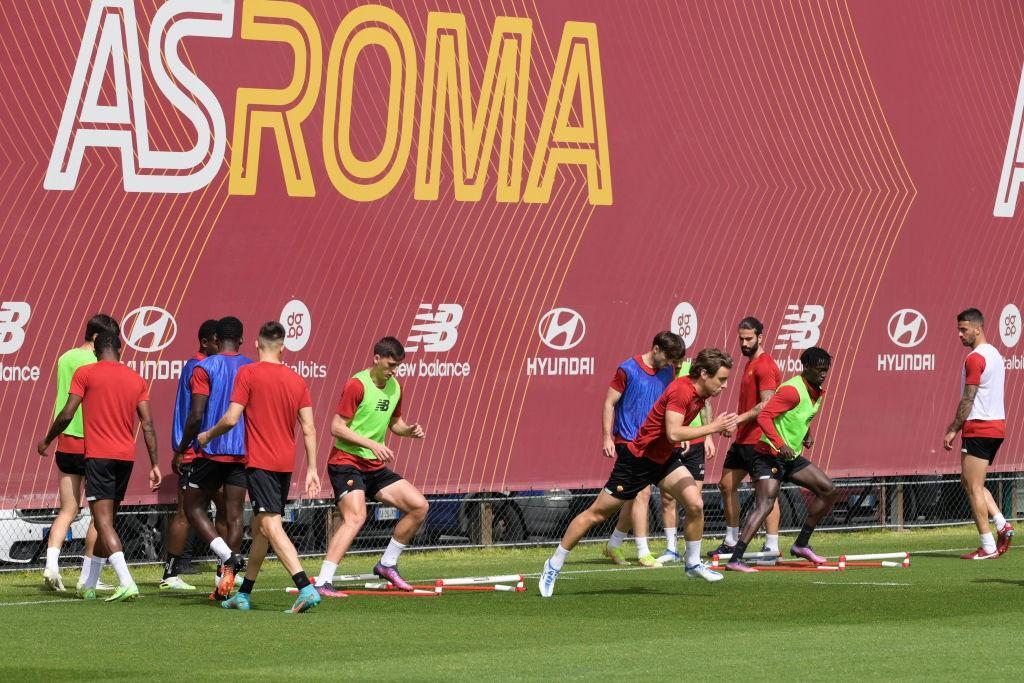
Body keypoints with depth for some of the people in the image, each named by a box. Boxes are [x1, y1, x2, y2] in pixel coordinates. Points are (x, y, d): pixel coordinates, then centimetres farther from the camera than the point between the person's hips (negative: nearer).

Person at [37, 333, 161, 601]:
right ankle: (89, 585, 21)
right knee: (106, 521, 15)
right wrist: (154, 464, 7)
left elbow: (67, 415, -6)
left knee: (104, 522, -10)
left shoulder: (85, 373, -2)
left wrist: (46, 440, 10)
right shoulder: (136, 379, 11)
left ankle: (127, 583, -26)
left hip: (98, 455, -5)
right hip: (127, 456, 5)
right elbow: (147, 424, 6)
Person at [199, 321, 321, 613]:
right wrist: (311, 469, 9)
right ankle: (244, 594, 26)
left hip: (260, 462, -6)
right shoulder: (296, 380, 8)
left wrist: (208, 435, 8)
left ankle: (306, 588, -29)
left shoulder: (248, 373, -7)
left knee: (271, 526, -13)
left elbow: (231, 419, -11)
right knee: (259, 526, 17)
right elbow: (309, 429, 5)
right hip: (285, 464, 6)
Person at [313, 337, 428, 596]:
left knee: (419, 506, 2)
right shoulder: (357, 385, -14)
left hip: (375, 467, 8)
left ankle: (387, 564, 16)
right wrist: (372, 444, -23)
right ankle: (322, 583, -29)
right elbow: (336, 427, -16)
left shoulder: (394, 388, 11)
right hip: (346, 462, -8)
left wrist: (409, 430, 3)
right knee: (356, 517, -27)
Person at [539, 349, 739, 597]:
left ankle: (693, 563, 10)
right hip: (638, 458, -8)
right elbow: (673, 433, -40)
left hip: (664, 458, 8)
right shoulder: (681, 390, -28)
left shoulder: (702, 392, -1)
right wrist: (713, 427, -34)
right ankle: (554, 565, 13)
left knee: (695, 504, -9)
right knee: (596, 513, 2)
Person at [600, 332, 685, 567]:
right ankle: (643, 553, -10)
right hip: (629, 441, -7)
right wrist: (607, 437, -11)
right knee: (642, 493, -12)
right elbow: (609, 403, -5)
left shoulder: (666, 374, 10)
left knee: (635, 497, 10)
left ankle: (613, 545, 24)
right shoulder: (628, 370, -8)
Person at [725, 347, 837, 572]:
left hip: (792, 457, 9)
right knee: (765, 505, -21)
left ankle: (801, 544, 17)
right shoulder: (792, 390, -20)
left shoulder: (817, 393, 10)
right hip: (769, 456, -9)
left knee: (828, 490, 9)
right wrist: (780, 445, -37)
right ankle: (735, 559, -27)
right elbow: (763, 416, -28)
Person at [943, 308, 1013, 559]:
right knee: (971, 482, 18)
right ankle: (1002, 525, 4)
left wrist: (953, 430, -13)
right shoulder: (995, 355, 16)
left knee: (973, 487, -4)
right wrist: (959, 422, 22)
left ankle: (988, 547, -6)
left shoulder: (975, 358, -14)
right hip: (997, 426, 10)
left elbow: (968, 399, -17)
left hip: (978, 430, -10)